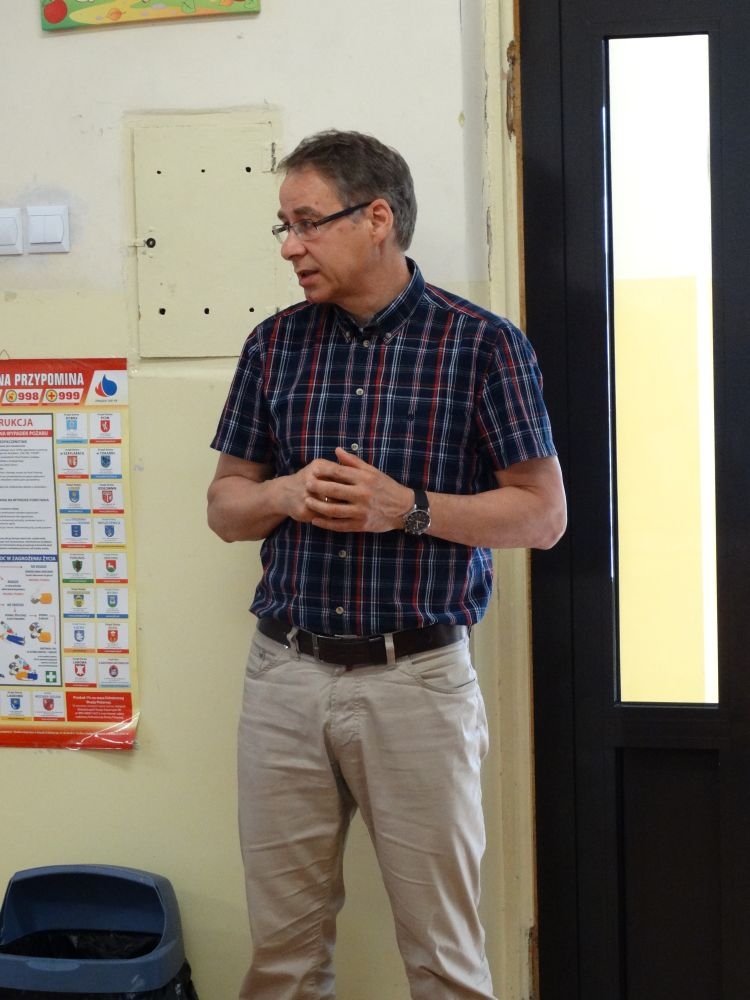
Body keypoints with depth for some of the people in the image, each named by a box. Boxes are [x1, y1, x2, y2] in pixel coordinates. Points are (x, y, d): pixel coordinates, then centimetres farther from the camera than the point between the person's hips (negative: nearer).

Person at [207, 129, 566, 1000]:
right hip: (285, 672, 4)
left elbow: (544, 513, -2)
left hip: (417, 677, -3)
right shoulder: (275, 343, 8)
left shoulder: (481, 343, -3)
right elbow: (225, 505, 13)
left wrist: (407, 508, -16)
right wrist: (286, 493, -9)